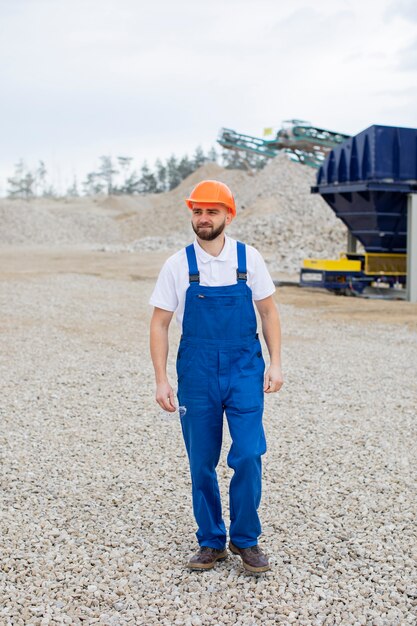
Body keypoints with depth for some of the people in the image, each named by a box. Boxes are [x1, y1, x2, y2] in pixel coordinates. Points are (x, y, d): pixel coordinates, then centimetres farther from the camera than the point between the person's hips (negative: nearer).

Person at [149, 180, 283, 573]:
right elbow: (159, 324, 2)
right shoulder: (177, 265, -1)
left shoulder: (249, 259, 0)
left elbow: (268, 312, 9)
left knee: (248, 456, -8)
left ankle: (246, 539, 12)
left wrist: (275, 363, 0)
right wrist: (161, 380, -4)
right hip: (196, 376, 1)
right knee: (201, 464, 7)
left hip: (244, 373, 0)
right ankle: (211, 542, 24)